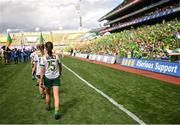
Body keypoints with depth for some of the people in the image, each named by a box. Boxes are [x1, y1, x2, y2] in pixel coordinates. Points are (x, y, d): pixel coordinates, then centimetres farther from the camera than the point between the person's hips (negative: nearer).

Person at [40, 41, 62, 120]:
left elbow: (42, 70, -10)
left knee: (48, 93, 21)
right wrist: (60, 73, 29)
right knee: (56, 95, 0)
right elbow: (60, 67, 10)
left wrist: (41, 80, -2)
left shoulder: (44, 57, -10)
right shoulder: (56, 56, -3)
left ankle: (48, 107, 42)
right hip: (56, 77, 1)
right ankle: (56, 112, -10)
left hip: (47, 77, 0)